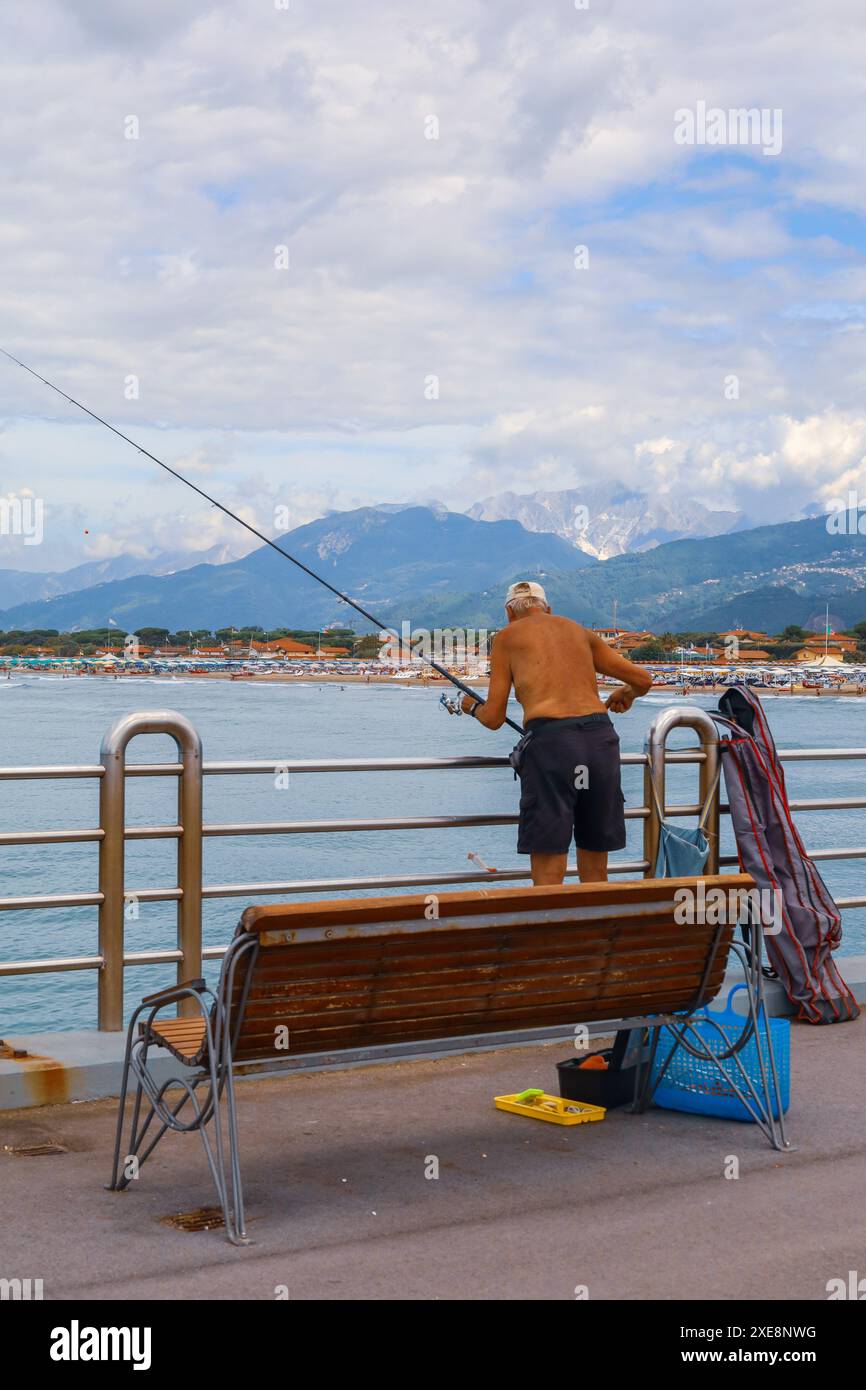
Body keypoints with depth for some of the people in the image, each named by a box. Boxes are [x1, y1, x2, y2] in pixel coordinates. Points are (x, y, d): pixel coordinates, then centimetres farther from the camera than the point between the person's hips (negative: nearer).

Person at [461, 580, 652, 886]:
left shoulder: (507, 636, 15)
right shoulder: (580, 631, 25)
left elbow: (494, 719, 14)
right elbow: (643, 680, 24)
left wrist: (472, 706, 36)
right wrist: (626, 694, 46)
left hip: (549, 739, -4)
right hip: (601, 736, 4)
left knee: (548, 874, -1)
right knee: (595, 873, 14)